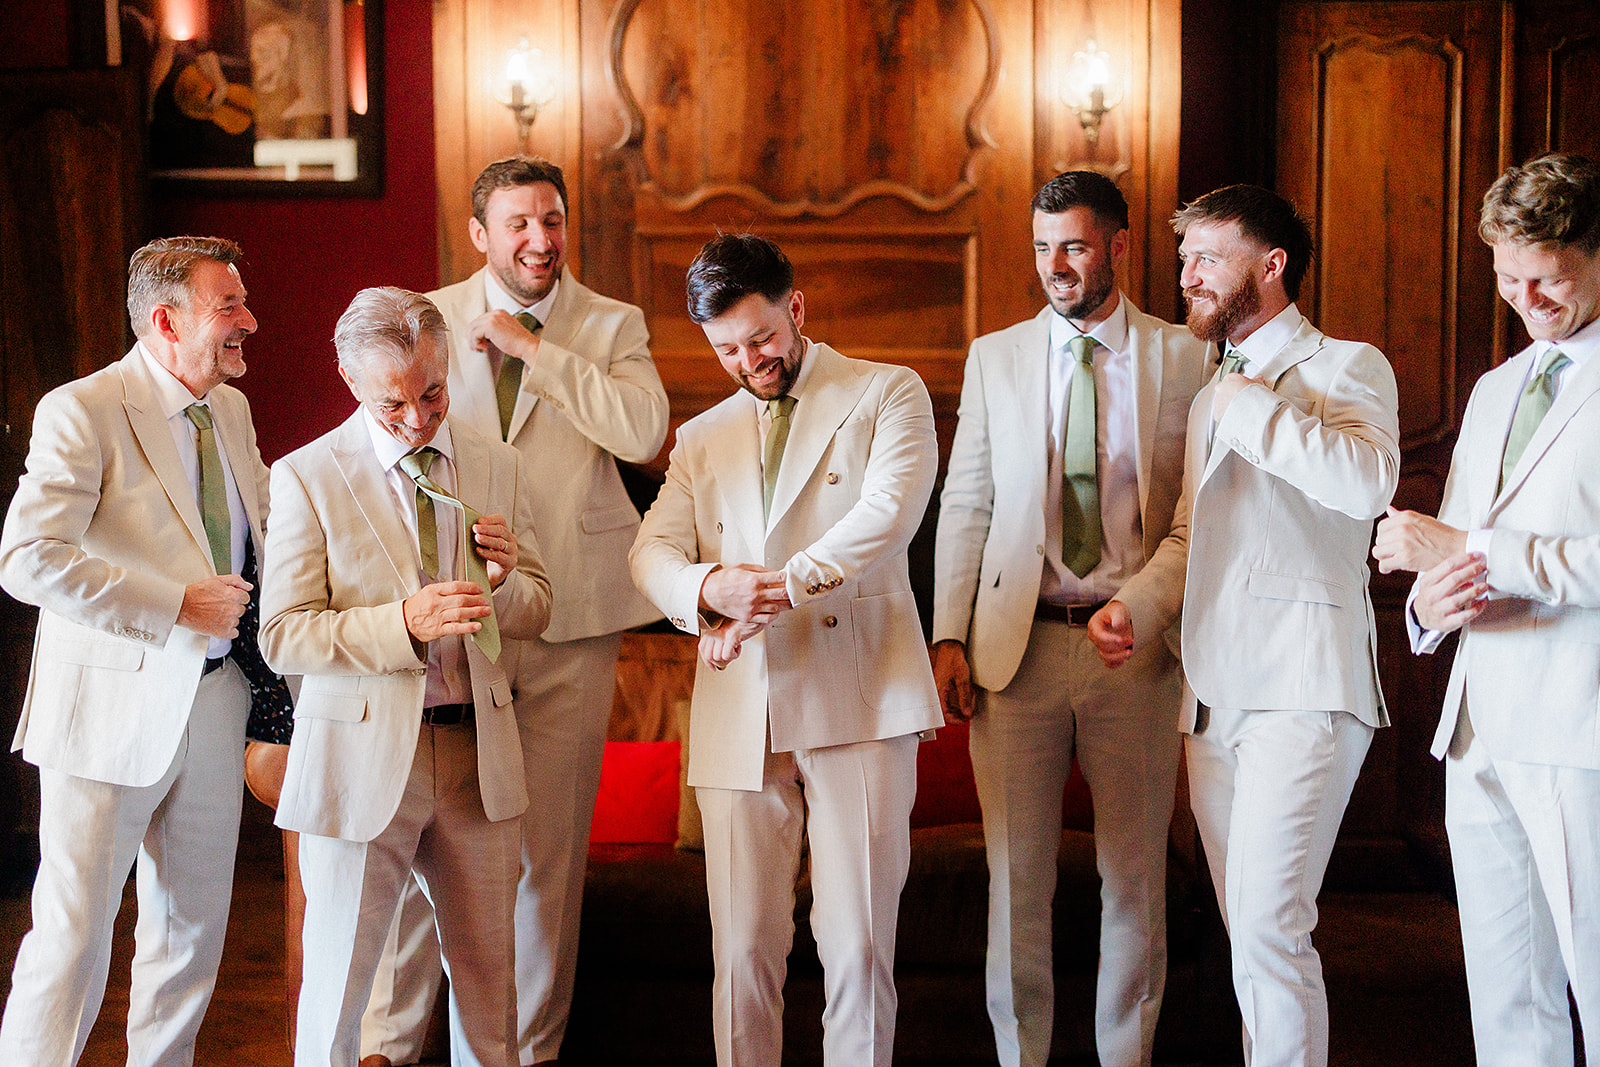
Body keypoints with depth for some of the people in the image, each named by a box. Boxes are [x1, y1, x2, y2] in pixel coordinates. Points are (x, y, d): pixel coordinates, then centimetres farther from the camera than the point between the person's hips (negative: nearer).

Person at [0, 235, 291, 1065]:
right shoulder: (82, 411, -13)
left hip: (214, 700, 7)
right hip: (114, 707, -7)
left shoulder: (232, 409, 10)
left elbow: (269, 517, 25)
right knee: (75, 932, 0)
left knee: (194, 926, 15)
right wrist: (179, 606, -21)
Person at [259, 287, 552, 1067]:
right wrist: (403, 622, -24)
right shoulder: (307, 477, -5)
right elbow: (282, 636, -10)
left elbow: (534, 613, 12)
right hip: (362, 757, -3)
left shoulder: (498, 466, 7)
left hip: (477, 753, 3)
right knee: (338, 981, 5)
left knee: (488, 979, 11)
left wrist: (505, 578, -12)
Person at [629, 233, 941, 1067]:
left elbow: (888, 513, -9)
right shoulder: (701, 440, 22)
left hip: (858, 705, -3)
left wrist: (779, 588, -18)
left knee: (858, 944, -4)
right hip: (738, 716, 4)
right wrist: (708, 587, -15)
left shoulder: (887, 396, 9)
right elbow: (651, 552, 8)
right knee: (741, 947, 1)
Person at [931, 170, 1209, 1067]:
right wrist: (950, 636, 0)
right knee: (1016, 876, 5)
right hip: (1017, 648, 1)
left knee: (1134, 875, 7)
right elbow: (965, 506, 8)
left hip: (1136, 650, -1)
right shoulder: (995, 359, 9)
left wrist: (1141, 604, -16)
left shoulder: (1185, 360, 3)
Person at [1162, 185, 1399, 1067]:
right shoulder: (1211, 395, 23)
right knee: (1248, 935, 7)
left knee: (1268, 930, -16)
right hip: (1213, 695, 7)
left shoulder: (1346, 368, 0)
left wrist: (1254, 408, -11)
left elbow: (1367, 482, -21)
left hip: (1301, 688, -7)